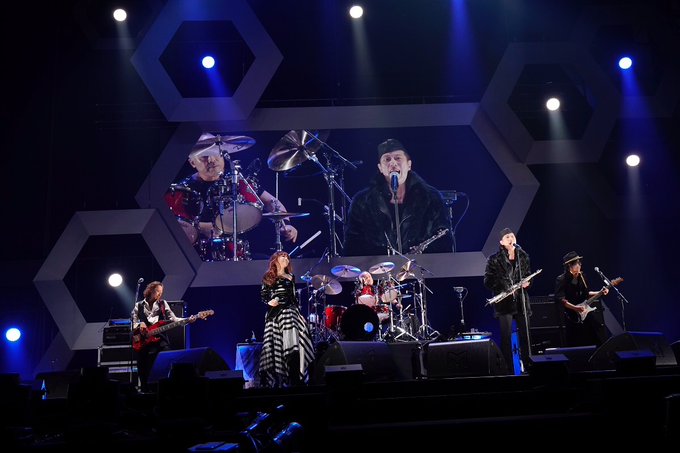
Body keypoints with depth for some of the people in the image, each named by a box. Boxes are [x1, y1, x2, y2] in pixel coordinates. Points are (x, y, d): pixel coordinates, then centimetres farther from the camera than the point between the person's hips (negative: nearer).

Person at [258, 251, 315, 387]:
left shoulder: (291, 277, 19)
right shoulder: (268, 277, 8)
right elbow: (263, 294, 3)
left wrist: (298, 309, 11)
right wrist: (269, 302, -15)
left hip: (290, 310, 3)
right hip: (275, 312, -3)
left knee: (294, 341, -8)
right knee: (276, 342, -7)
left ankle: (296, 377, -8)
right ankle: (276, 376, -3)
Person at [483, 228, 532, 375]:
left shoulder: (523, 256, 7)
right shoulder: (494, 259, -6)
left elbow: (528, 274, 18)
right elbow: (488, 281, -7)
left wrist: (527, 282, -4)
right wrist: (504, 291, -18)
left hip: (521, 301, 4)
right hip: (504, 302, -4)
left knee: (525, 335, 9)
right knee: (506, 337, -3)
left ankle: (527, 366, 22)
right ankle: (509, 370, 3)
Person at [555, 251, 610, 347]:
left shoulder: (580, 276, 11)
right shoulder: (561, 280, -11)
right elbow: (560, 299, -19)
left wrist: (600, 293, 11)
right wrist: (575, 308, -26)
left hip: (584, 308, 7)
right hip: (573, 316, -7)